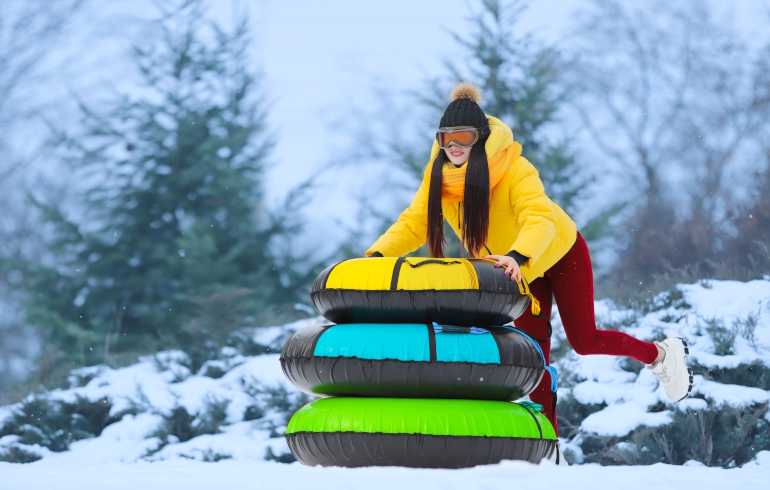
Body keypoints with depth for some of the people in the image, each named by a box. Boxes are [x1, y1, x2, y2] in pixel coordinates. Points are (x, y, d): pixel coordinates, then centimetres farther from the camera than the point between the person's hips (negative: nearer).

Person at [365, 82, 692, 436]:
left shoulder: (513, 170, -33)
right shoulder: (438, 177, -16)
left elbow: (540, 219, -45)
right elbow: (413, 224, -14)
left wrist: (517, 256, -64)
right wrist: (377, 254, -32)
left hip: (560, 254, -5)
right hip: (518, 271, 5)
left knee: (584, 340, 0)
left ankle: (662, 355, 25)